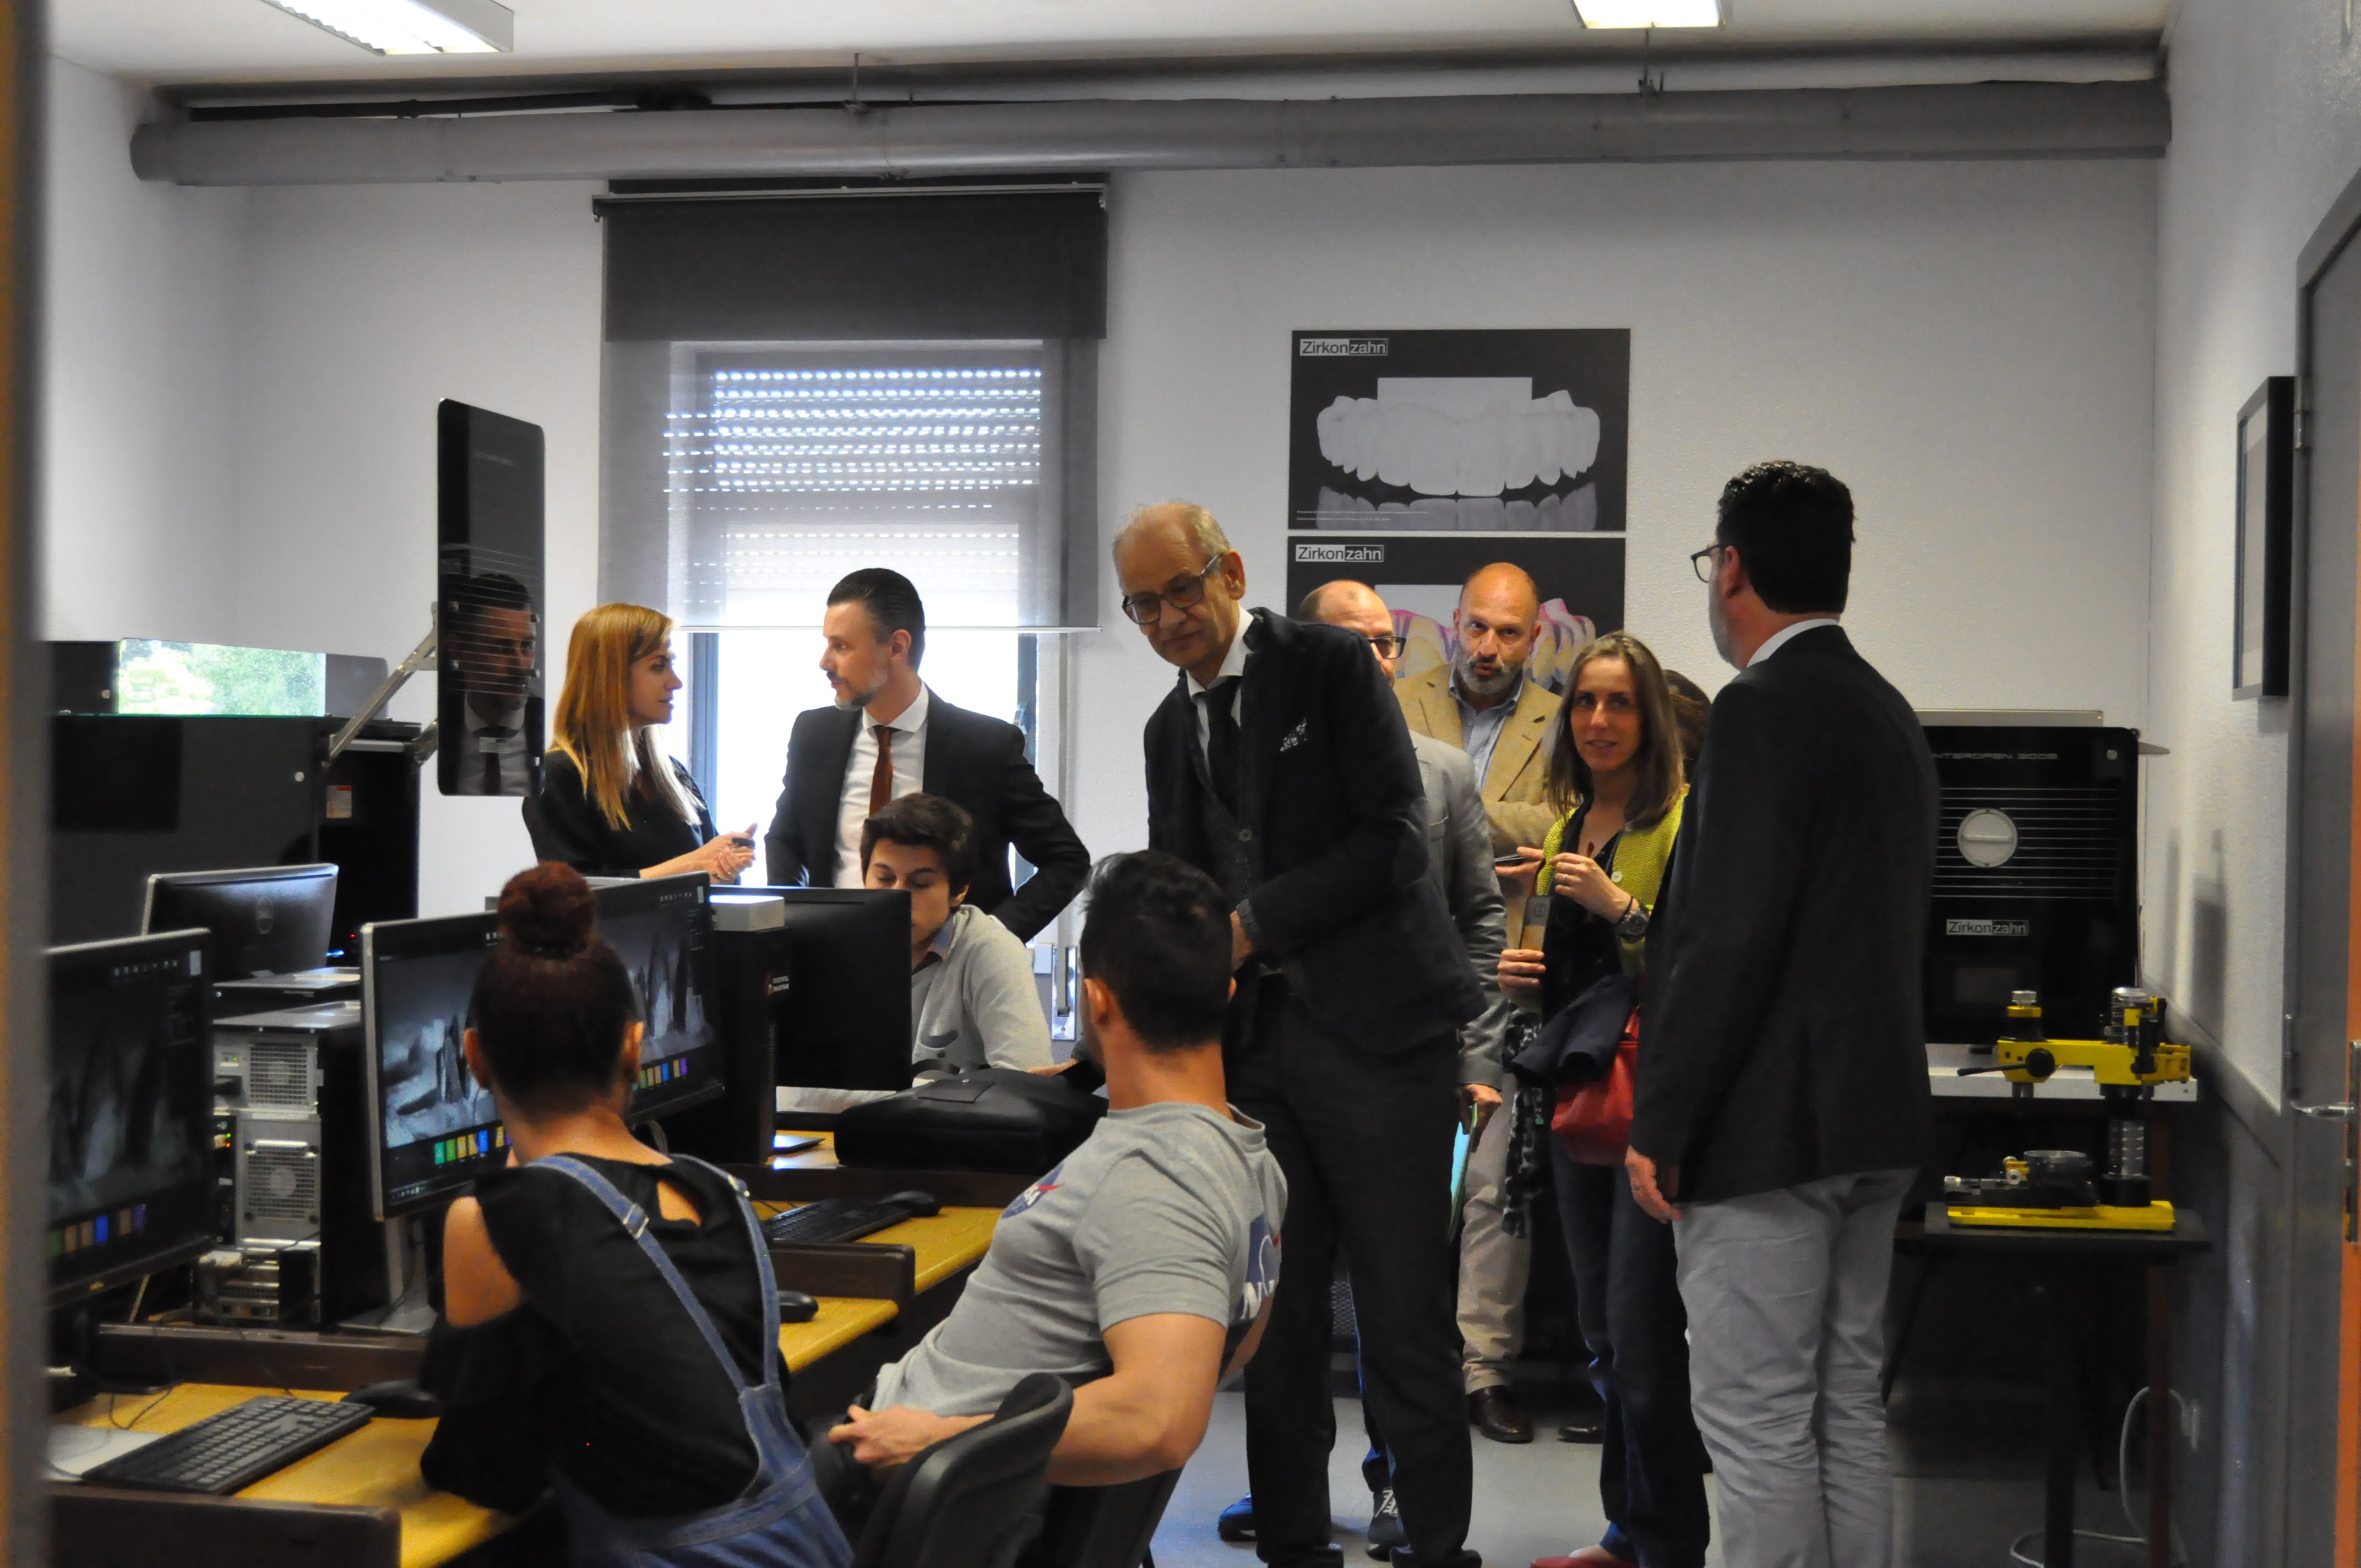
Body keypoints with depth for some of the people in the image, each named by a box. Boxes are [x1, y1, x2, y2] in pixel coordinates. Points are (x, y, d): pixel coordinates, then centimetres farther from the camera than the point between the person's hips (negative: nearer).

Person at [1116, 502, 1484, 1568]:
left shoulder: (1331, 666, -2)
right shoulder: (1171, 727, 17)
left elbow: (1394, 842, -10)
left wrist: (1252, 926, -13)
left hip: (1372, 1030, -6)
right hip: (1254, 1040, 6)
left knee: (1405, 1322, -3)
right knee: (1276, 1322, 9)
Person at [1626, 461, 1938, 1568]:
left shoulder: (1763, 710, -14)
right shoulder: (1888, 712, 15)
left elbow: (1726, 938, -20)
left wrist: (1660, 1128, -15)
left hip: (1767, 1131, -9)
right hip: (1874, 1122, 9)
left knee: (1757, 1425, -3)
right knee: (1848, 1409, 15)